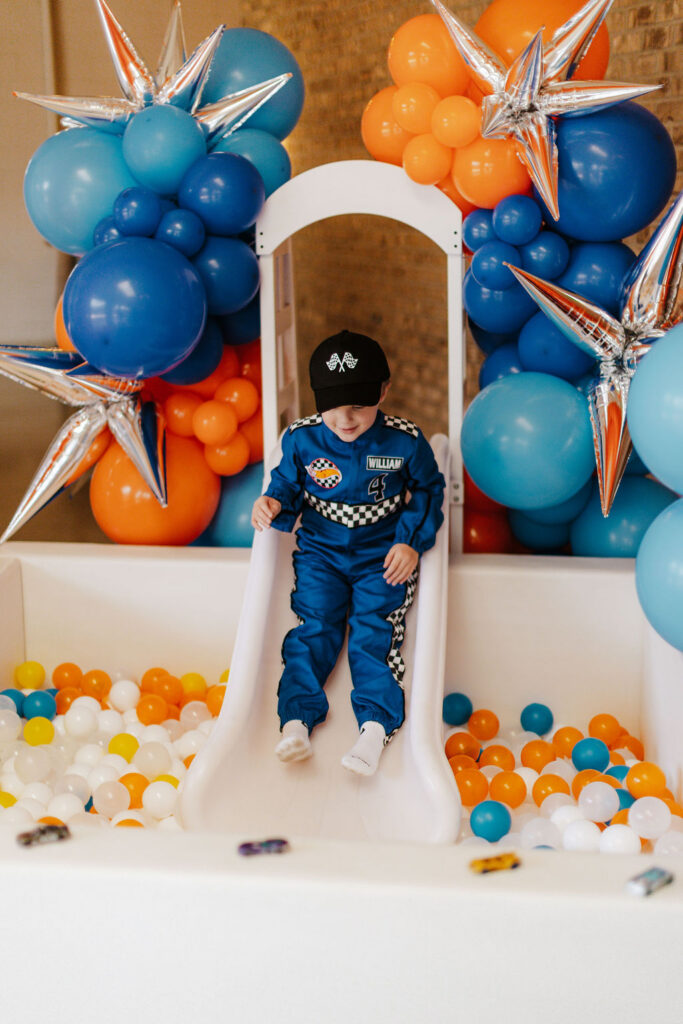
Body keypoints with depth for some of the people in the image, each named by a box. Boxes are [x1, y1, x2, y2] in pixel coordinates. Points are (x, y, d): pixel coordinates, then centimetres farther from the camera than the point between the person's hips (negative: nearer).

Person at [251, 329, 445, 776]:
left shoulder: (405, 441, -11)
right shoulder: (301, 438, -8)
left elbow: (428, 490, 3)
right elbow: (288, 485, 7)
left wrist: (412, 541, -7)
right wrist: (273, 504, -16)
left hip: (384, 556, -2)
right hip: (321, 552, 2)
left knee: (373, 634, -14)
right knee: (313, 627, -12)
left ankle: (376, 725, -20)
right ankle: (296, 720, -17)